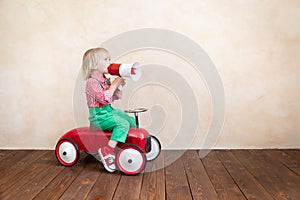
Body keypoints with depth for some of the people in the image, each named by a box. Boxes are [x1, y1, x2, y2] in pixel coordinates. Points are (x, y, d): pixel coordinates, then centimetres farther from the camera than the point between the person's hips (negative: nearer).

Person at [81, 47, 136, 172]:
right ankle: (107, 151, -26)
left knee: (132, 121, 7)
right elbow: (105, 98, -29)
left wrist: (118, 85, 1)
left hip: (109, 111, 9)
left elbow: (114, 97, 19)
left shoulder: (105, 80, 12)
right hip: (99, 115, -9)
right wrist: (114, 84, -21)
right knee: (123, 124, -26)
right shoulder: (92, 82, -17)